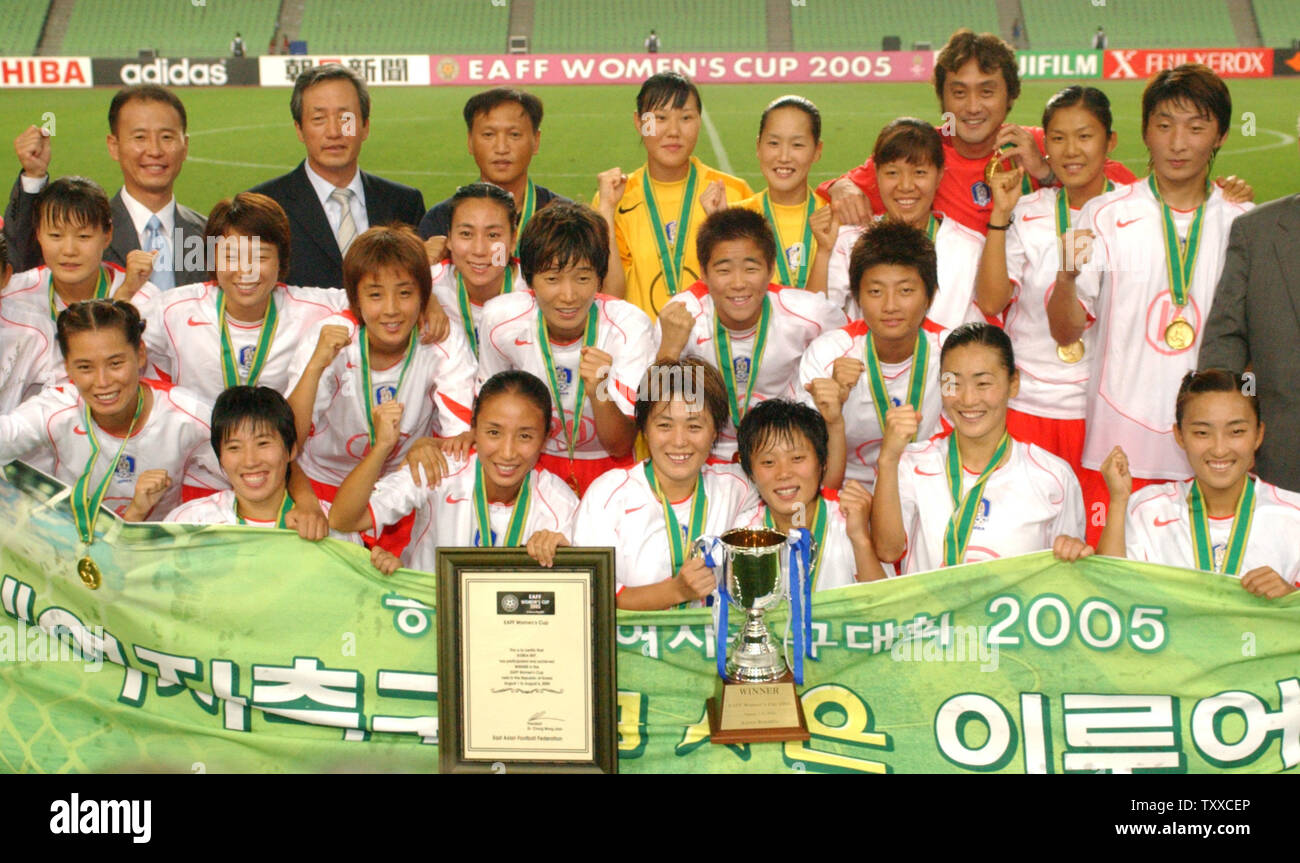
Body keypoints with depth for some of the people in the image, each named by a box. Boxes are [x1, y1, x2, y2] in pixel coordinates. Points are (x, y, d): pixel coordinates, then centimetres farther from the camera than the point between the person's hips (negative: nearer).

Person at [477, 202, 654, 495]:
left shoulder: (628, 326, -17)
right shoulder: (501, 319, -12)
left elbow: (621, 446, -16)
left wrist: (597, 391, -34)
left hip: (608, 467, -1)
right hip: (532, 463, 1)